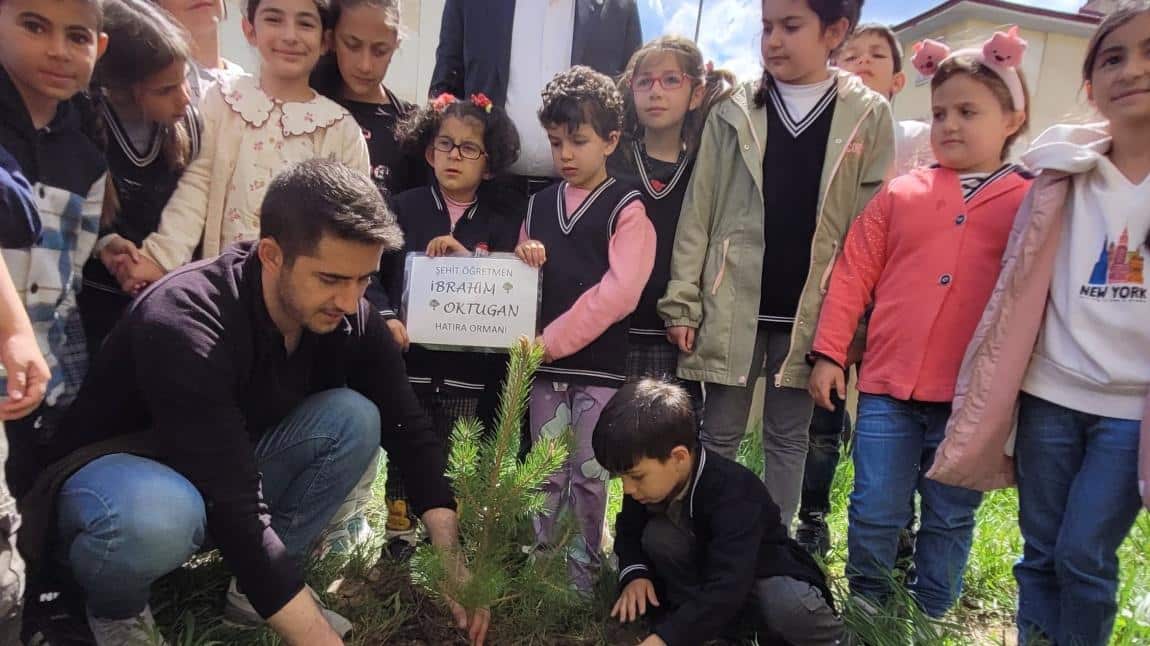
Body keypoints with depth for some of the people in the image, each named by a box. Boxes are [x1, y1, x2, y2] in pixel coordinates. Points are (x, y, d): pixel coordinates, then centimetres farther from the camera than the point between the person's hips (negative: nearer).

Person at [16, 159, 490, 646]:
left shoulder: (349, 319, -16)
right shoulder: (185, 322, -34)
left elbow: (409, 431, -10)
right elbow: (235, 510, -38)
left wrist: (451, 559, -20)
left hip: (231, 471, 6)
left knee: (354, 417, -18)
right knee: (156, 515, -40)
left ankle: (251, 588, -3)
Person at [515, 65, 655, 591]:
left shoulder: (627, 209, -5)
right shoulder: (538, 205, 12)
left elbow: (618, 292, -15)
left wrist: (551, 340, -16)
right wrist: (521, 258, -8)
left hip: (601, 364, -4)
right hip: (545, 363, 4)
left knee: (589, 473, 5)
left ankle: (584, 568, 22)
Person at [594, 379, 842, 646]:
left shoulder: (734, 493, -36)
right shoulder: (651, 479, -16)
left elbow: (726, 588, -44)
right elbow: (630, 531, 1)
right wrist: (635, 573, -21)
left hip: (763, 575, -5)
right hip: (706, 573, 5)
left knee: (785, 605, -37)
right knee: (657, 535, -22)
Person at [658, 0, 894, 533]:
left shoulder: (869, 116, 1)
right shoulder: (734, 111, 2)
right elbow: (698, 212, 1)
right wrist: (681, 302, -4)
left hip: (810, 311, 0)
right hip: (733, 304, 1)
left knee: (788, 438, 13)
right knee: (719, 434, 10)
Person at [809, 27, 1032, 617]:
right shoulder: (898, 195, 5)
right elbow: (852, 275, 4)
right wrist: (828, 354, 1)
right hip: (888, 387, 1)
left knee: (951, 518, 15)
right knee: (875, 512, 9)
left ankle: (930, 619, 35)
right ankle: (865, 608, 32)